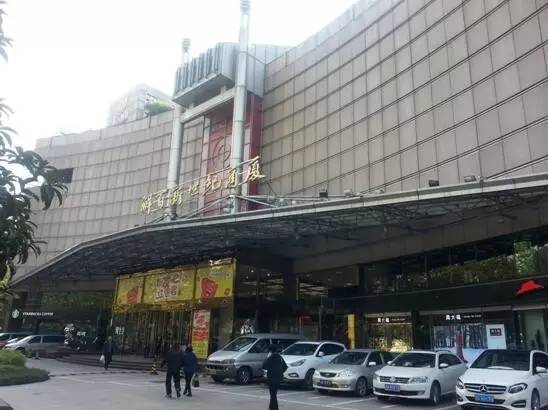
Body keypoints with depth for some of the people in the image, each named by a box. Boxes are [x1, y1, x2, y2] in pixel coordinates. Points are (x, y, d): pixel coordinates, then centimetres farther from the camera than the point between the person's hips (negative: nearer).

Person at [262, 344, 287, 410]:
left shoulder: (270, 358, -16)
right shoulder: (280, 357, 5)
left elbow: (264, 366, -13)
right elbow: (285, 367, 12)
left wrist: (267, 358, -3)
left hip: (272, 378, -7)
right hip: (279, 378, 7)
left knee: (273, 394, 1)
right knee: (274, 393, 21)